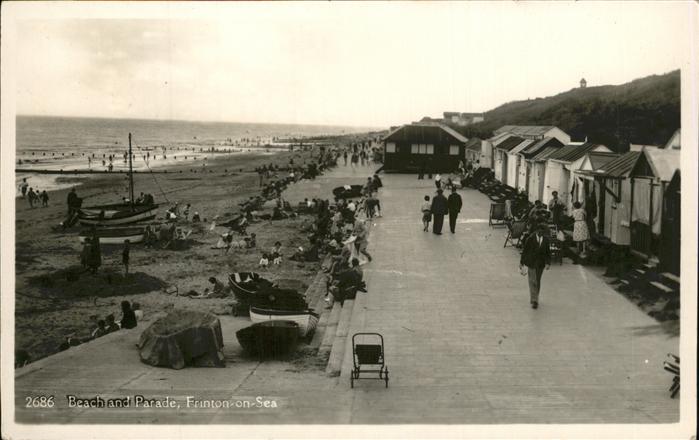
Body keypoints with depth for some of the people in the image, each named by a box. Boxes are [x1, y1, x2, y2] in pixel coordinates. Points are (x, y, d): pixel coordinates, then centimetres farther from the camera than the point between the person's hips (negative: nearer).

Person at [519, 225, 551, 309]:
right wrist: (521, 263, -2)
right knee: (533, 282, -6)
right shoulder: (530, 239, -11)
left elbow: (548, 251, 6)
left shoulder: (546, 239, 0)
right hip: (531, 263, -4)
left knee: (537, 281, 12)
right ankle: (534, 300, -4)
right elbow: (524, 250, -5)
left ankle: (534, 298, 25)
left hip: (540, 264, 4)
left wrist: (548, 262, -3)